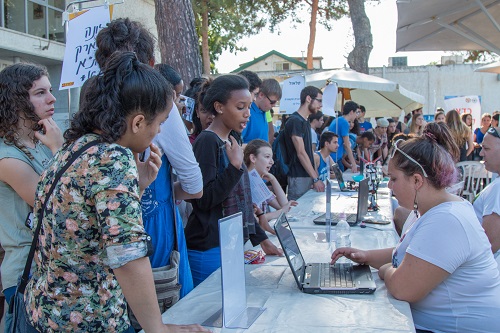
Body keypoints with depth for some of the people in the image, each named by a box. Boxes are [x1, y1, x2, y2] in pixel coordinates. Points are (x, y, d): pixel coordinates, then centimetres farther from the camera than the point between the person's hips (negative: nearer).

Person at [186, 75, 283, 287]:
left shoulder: (230, 141, 13)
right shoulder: (207, 142, -13)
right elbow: (205, 199, -18)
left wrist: (261, 239, 19)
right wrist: (235, 166, -23)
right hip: (209, 251, -8)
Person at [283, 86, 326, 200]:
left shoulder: (305, 122, 16)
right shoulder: (295, 121, -13)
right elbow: (300, 153, -17)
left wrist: (315, 176, 14)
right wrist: (316, 179, -18)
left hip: (308, 176, 9)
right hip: (298, 178, -9)